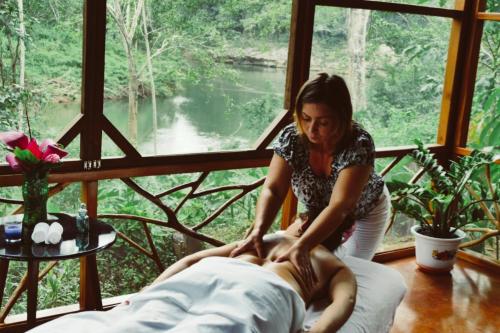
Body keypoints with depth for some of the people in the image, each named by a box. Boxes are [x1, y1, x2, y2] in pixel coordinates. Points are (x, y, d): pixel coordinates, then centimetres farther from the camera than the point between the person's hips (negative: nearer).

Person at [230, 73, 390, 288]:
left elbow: (339, 206, -46)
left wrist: (301, 246, -58)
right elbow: (273, 190, -29)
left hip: (364, 213, -2)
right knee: (315, 266, 7)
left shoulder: (359, 145, -38)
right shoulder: (291, 137, -28)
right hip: (318, 211, 3)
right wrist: (258, 230, -47)